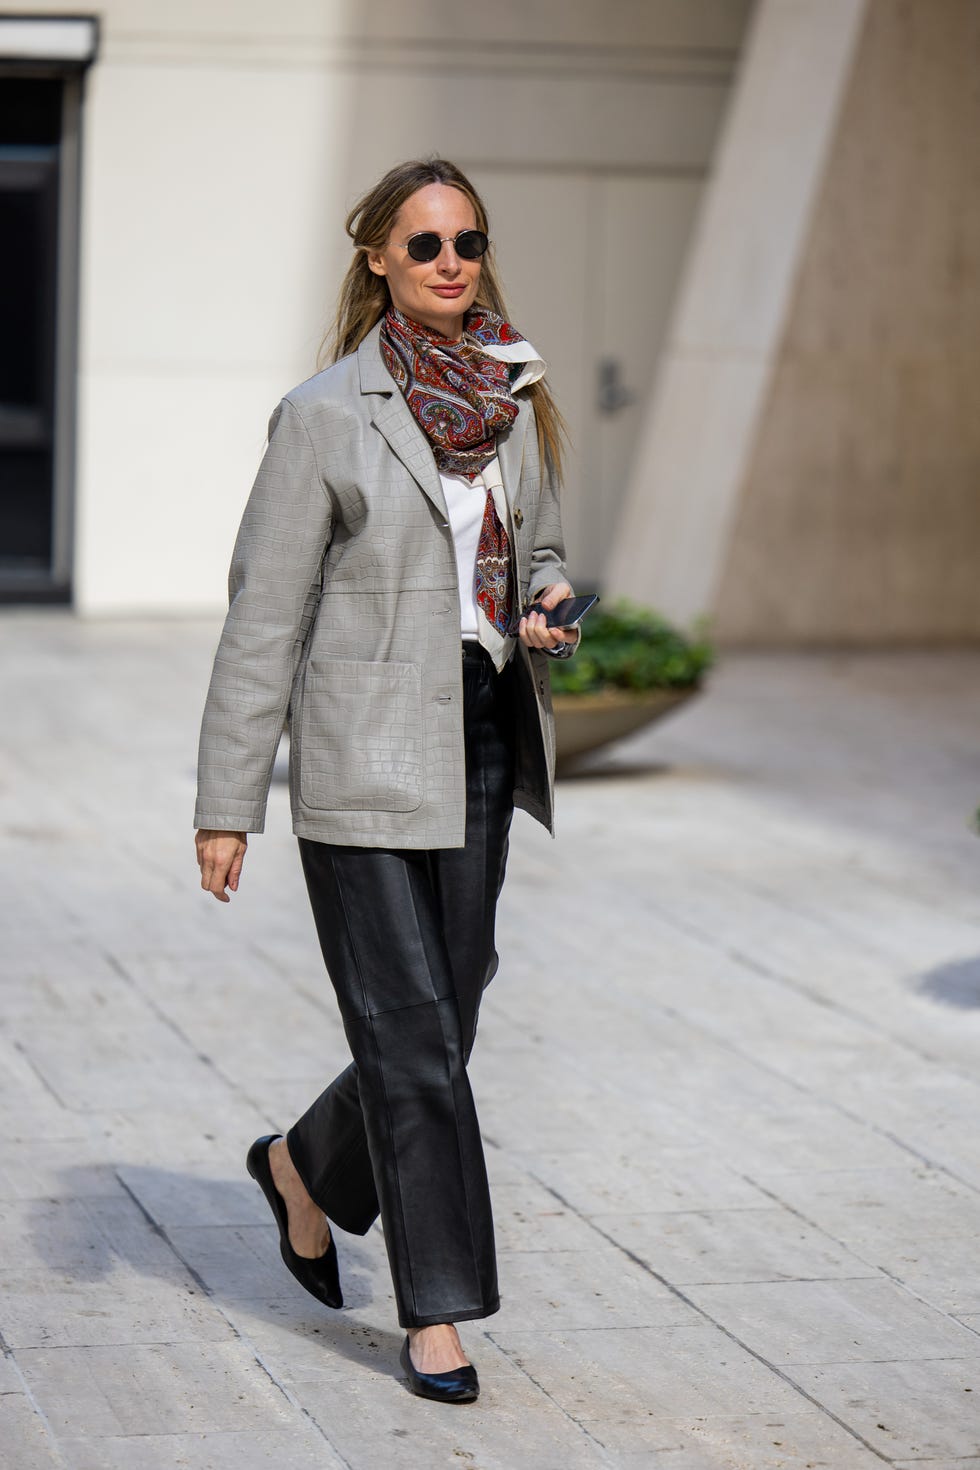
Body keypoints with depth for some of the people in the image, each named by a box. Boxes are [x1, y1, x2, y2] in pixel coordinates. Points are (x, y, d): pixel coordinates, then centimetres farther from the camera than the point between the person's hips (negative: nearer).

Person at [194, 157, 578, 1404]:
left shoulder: (518, 400, 9)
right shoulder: (325, 414, -8)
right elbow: (264, 614, -8)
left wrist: (551, 615, -2)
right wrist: (226, 806, -9)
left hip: (482, 745, 6)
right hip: (365, 756, -6)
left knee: (444, 1015, 11)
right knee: (414, 1031, -4)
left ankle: (307, 1169, 39)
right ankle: (437, 1311, 7)